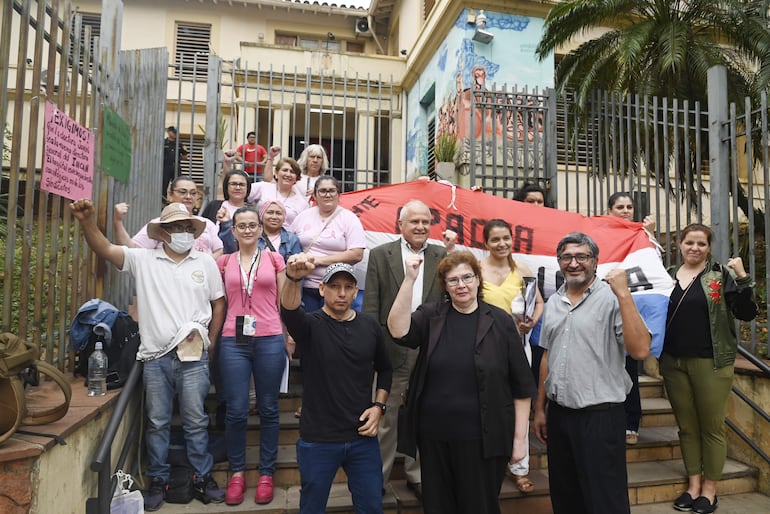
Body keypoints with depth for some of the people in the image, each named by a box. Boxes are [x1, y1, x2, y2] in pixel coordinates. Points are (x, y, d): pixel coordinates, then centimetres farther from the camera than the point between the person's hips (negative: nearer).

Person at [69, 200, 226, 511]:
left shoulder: (205, 263, 5)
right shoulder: (143, 260, 3)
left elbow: (218, 302, 9)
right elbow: (105, 249, -9)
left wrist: (210, 342, 6)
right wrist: (88, 221, -27)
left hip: (194, 357, 0)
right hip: (155, 357, 0)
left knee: (196, 422, 8)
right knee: (157, 423, 11)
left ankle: (203, 479, 21)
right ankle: (157, 482, 27)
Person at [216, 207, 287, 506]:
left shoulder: (274, 259, 6)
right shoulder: (224, 262, 8)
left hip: (270, 341, 0)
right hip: (233, 341, 1)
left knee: (268, 409, 7)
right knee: (236, 411, 3)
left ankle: (266, 474, 21)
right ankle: (237, 473, 23)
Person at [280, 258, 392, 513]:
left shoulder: (370, 326, 1)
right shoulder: (310, 325, -9)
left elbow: (384, 369, 14)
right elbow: (288, 311, -33)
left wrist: (379, 406, 0)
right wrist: (293, 278, -53)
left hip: (363, 437, 3)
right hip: (318, 440, -2)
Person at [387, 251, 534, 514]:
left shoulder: (500, 321, -4)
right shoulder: (430, 315, 1)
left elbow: (521, 386, -1)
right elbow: (398, 331, -19)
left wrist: (519, 437, -1)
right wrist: (409, 279, -24)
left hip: (482, 439, -2)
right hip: (433, 435, 2)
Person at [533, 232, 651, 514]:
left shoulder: (612, 298, -10)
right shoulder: (553, 303, 9)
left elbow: (640, 350, -22)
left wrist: (624, 294, -24)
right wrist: (540, 408, 15)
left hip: (600, 416, -6)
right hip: (558, 414, 6)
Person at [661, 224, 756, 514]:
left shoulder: (721, 275, -2)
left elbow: (746, 314, -9)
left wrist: (742, 278, -18)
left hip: (710, 362, -3)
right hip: (674, 364, 3)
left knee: (712, 427, 6)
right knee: (686, 427, 13)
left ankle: (709, 489, 20)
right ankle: (693, 484, 26)